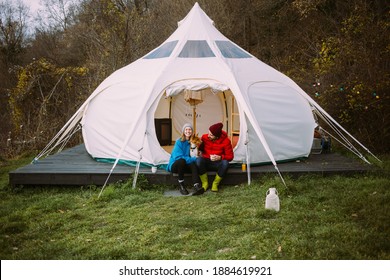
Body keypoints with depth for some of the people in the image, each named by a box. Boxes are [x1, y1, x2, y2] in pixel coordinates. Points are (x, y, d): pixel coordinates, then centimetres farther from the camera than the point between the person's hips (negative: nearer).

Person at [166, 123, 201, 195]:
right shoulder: (179, 141, -13)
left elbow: (193, 155, 9)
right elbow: (177, 157, -21)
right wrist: (193, 159, -24)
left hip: (185, 166, 4)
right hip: (175, 165, -4)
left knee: (193, 164, -28)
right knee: (181, 161, -36)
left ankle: (196, 184, -47)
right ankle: (181, 186, -28)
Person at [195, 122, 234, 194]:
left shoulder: (226, 141, -14)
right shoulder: (204, 137, -10)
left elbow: (230, 156, -9)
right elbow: (200, 149, 5)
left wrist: (220, 157, -27)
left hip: (217, 163, -1)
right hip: (206, 163, 1)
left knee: (225, 163, -36)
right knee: (199, 160, -34)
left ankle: (215, 184, -14)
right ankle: (205, 183, -17)